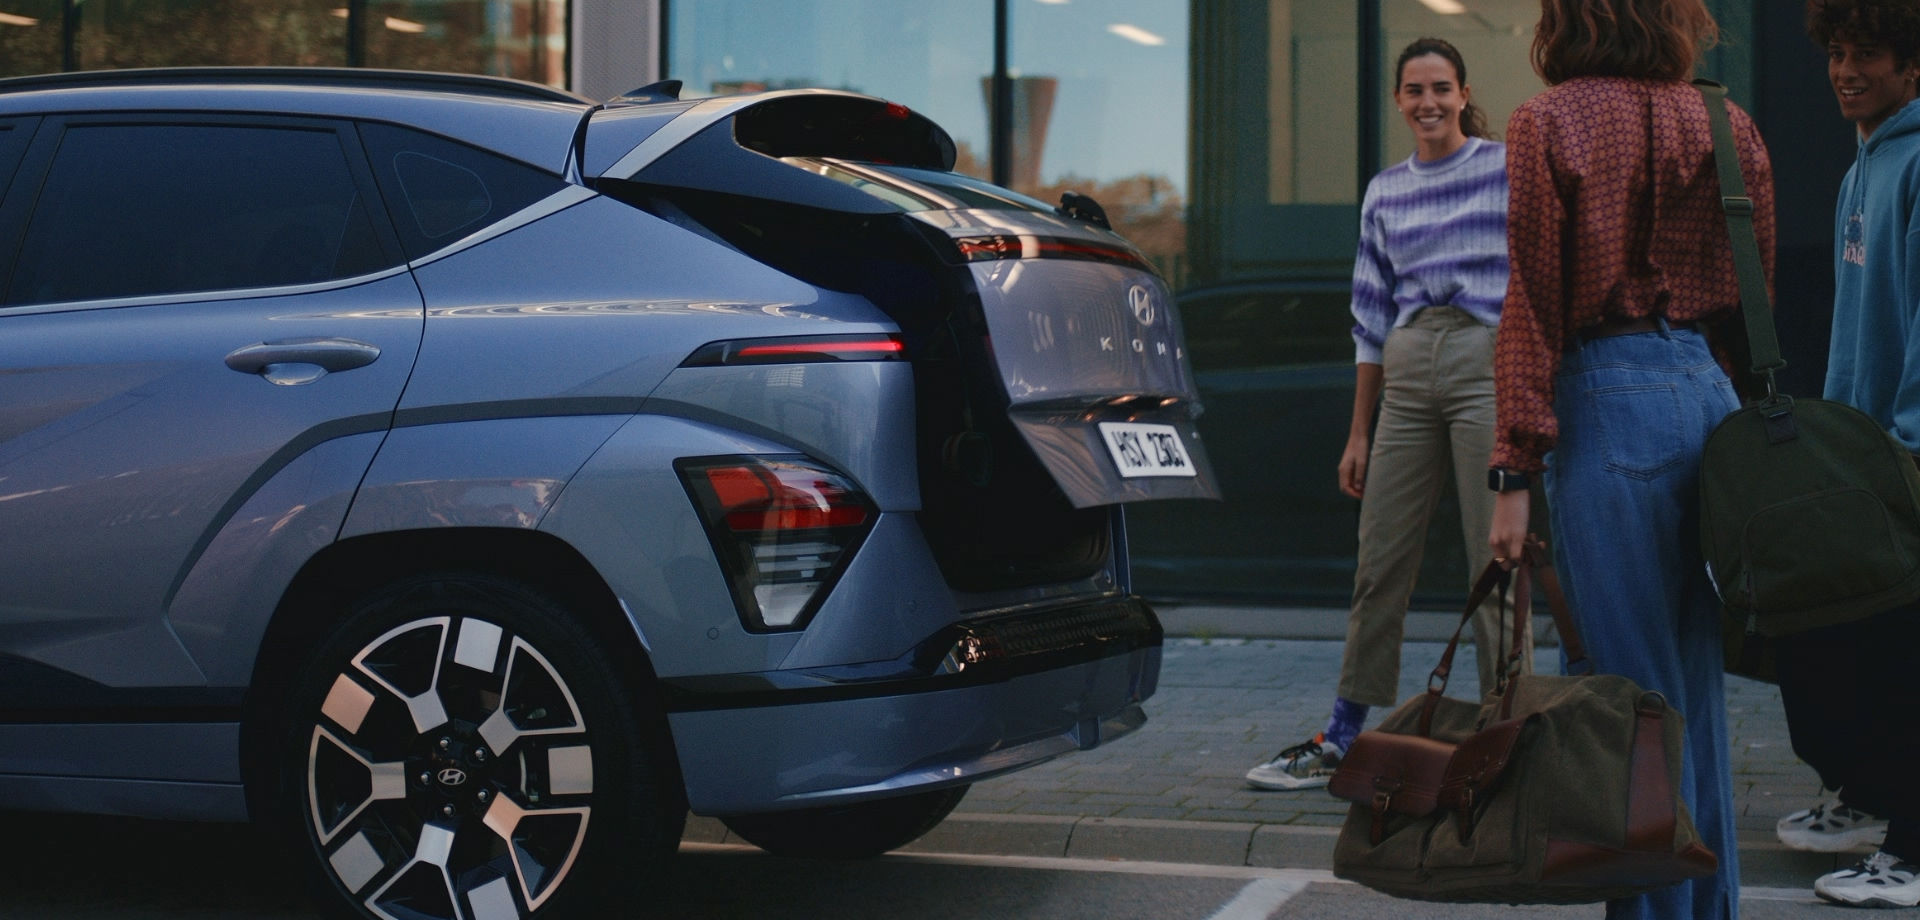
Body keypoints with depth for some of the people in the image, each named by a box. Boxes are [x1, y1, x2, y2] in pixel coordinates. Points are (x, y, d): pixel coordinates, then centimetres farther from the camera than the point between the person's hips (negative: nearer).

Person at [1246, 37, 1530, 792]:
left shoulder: (1506, 168, 3)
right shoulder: (1385, 194, 16)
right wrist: (1359, 432, 16)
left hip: (1488, 364, -4)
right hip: (1407, 376, 5)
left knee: (1495, 565, -5)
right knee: (1379, 565, 5)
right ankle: (1341, 741, 12)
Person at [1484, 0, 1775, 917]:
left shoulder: (1549, 123, -5)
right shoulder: (1728, 127, 10)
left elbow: (1532, 302, -8)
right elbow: (1756, 301, 13)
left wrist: (1514, 470, -8)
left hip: (1609, 396, -6)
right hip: (1713, 395, 6)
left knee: (1630, 681, 0)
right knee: (1696, 683, 14)